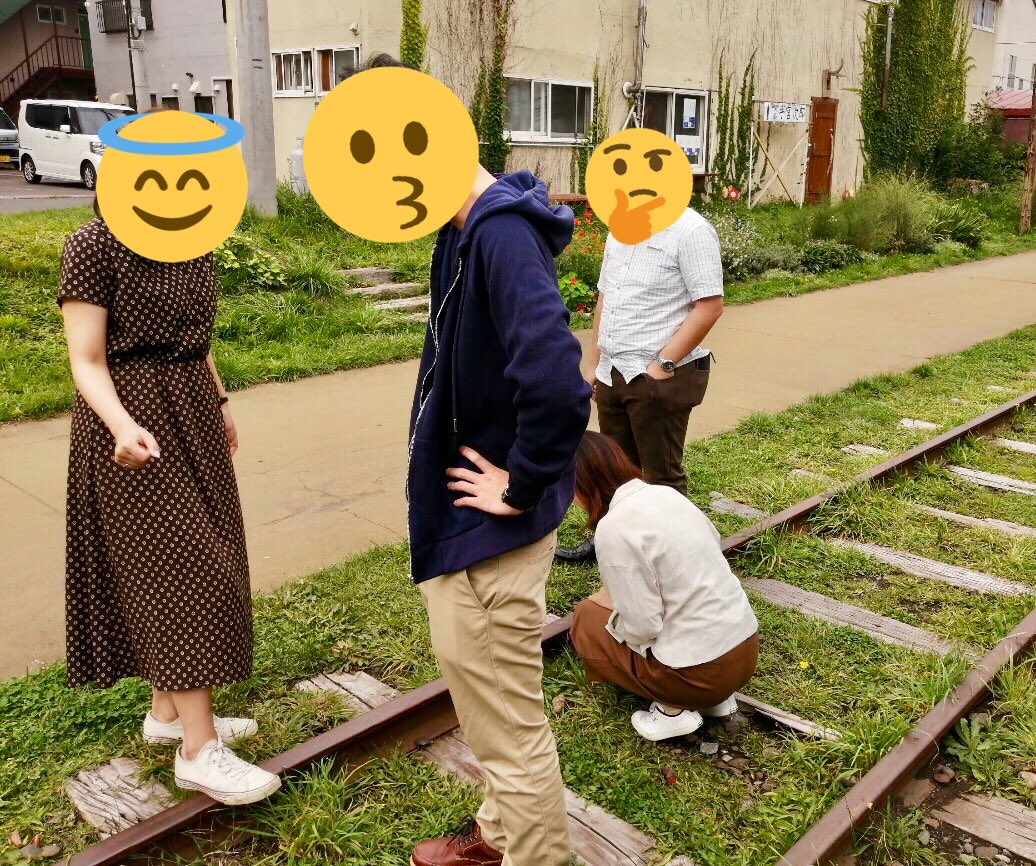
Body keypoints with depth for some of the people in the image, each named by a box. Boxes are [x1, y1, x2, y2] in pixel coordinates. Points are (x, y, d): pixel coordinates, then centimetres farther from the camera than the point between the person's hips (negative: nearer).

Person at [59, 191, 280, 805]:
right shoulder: (94, 247, -13)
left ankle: (168, 711, 28)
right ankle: (199, 749, 0)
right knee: (182, 568, -9)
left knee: (171, 564, 13)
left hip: (191, 415, 8)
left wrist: (219, 404, 22)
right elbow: (88, 362, -15)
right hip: (133, 423, -7)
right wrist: (124, 427, -30)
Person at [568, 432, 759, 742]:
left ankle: (672, 711, 2)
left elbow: (642, 628, -19)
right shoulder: (665, 493, 5)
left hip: (703, 669, -8)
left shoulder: (614, 529, -19)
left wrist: (608, 606, 3)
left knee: (586, 619, 9)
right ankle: (712, 699, 15)